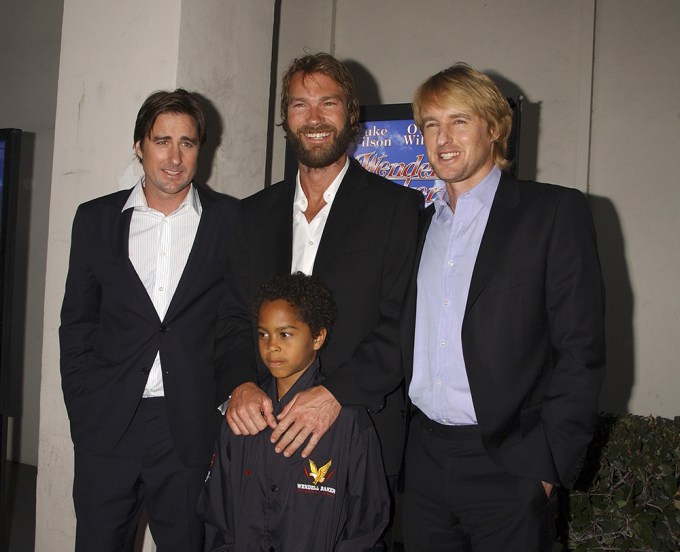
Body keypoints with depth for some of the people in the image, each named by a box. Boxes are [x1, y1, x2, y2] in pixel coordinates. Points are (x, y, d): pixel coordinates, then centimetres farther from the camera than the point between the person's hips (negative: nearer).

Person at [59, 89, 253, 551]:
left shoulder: (230, 219, 2)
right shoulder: (96, 218, 7)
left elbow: (243, 319, 3)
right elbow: (77, 323, 8)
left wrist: (227, 400, -4)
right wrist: (82, 409, 2)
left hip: (190, 428, -1)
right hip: (106, 426, 2)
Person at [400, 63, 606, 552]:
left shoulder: (555, 211, -5)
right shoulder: (420, 223, 12)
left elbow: (582, 349, -9)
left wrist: (549, 464, -13)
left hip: (508, 465, -5)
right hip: (424, 458, 5)